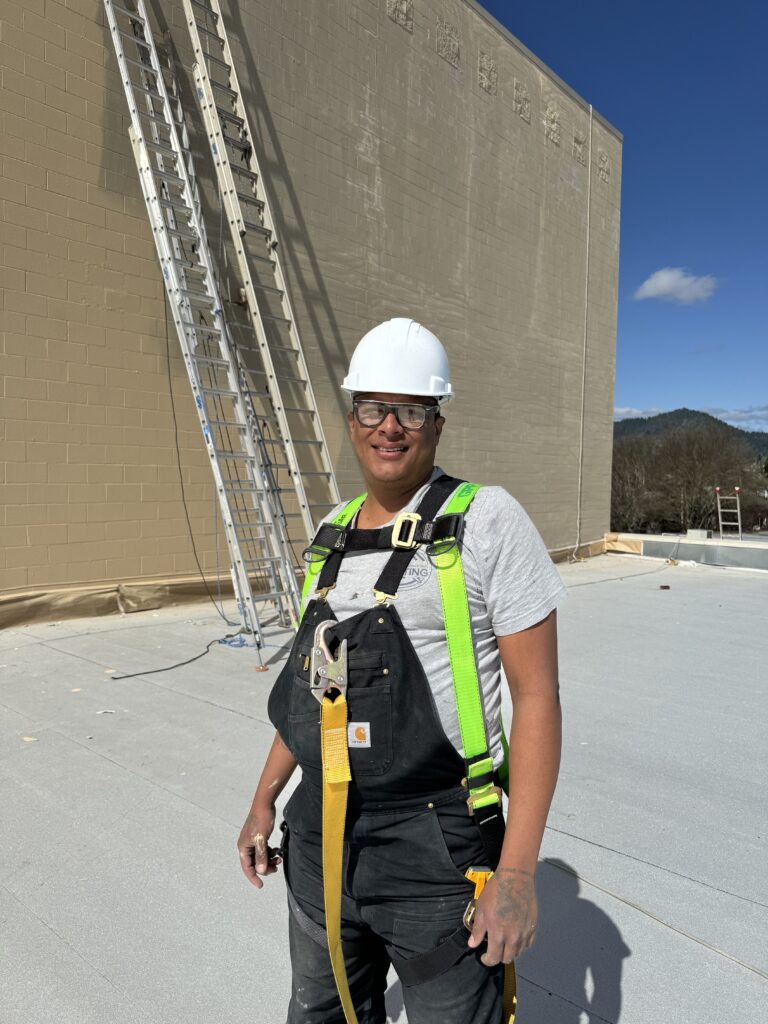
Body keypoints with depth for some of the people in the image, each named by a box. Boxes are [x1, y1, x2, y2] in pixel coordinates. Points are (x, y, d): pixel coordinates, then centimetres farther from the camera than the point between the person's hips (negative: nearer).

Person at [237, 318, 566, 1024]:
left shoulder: (486, 520, -13)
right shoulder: (333, 534, 6)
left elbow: (537, 695, -14)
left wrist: (517, 872, -17)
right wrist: (265, 801, 15)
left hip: (436, 854, -6)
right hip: (319, 836, 6)